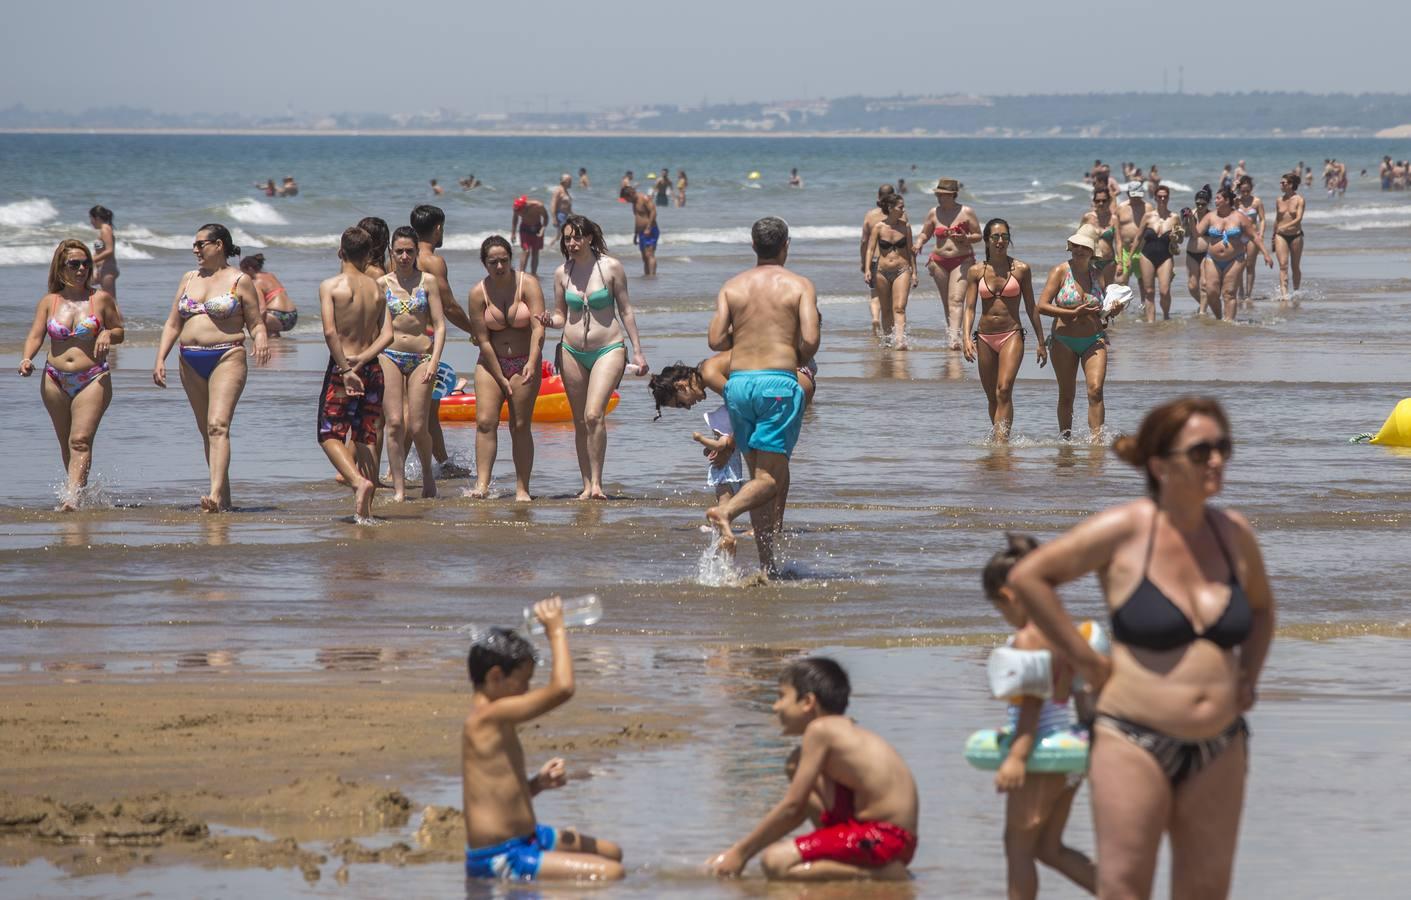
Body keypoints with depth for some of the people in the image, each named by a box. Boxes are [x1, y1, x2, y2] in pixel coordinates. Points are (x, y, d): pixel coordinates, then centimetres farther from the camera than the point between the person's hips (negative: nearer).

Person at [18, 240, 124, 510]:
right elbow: (35, 336, 3)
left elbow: (120, 331, 11)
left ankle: (72, 497, -25)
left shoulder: (101, 299, 2)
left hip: (92, 380, -3)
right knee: (66, 443, 10)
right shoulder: (49, 301, 6)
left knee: (81, 440, -16)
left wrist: (108, 335, -12)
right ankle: (78, 488, 25)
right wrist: (27, 358, -17)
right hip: (55, 381, 3)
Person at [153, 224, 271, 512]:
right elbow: (173, 324, 16)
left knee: (218, 426, -20)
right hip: (192, 363, 6)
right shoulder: (189, 279, 16)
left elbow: (255, 323, 1)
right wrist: (160, 359, 6)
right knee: (206, 430, 9)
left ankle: (216, 495, -30)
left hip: (227, 359, -6)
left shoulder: (240, 280, 1)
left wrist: (262, 337, -21)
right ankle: (224, 498, 16)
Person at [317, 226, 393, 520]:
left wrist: (345, 369, -16)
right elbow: (387, 335, -3)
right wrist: (362, 359, -8)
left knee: (330, 435, 2)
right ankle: (365, 507, 6)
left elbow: (330, 331, -18)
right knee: (365, 439, 10)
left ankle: (359, 481, -22)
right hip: (372, 370, 4)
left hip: (341, 367, -4)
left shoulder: (331, 286, -7)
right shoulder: (376, 289, 6)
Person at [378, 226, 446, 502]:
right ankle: (399, 489, -5)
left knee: (418, 427, -5)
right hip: (389, 356, 1)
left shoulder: (428, 281, 3)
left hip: (422, 357, -1)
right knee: (394, 423, -8)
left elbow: (439, 326, 0)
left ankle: (428, 472, 24)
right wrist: (371, 362, 4)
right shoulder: (382, 283, 6)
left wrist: (434, 362, -10)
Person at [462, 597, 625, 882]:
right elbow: (563, 687, -27)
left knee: (611, 852, 25)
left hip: (525, 838, 11)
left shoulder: (492, 723, 15)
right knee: (611, 873, -22)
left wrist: (537, 784, 5)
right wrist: (556, 630, -14)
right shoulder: (490, 716, -19)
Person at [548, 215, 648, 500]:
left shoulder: (611, 267, -3)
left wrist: (637, 352, 2)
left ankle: (597, 483, -14)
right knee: (580, 422, 4)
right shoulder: (562, 273, 5)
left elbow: (625, 310, 3)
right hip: (572, 353, 4)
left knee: (594, 415, -19)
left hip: (608, 350, -4)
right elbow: (561, 315, 13)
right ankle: (587, 485, 12)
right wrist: (548, 321, -11)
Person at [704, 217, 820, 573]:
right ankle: (726, 512, -34)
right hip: (778, 382, -4)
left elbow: (716, 340, -1)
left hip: (738, 382, 4)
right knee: (771, 477, -4)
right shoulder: (799, 286, 0)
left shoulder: (731, 287, 8)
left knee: (758, 474, 12)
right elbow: (810, 340, -10)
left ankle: (767, 564, 9)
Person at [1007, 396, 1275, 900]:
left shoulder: (1233, 533, 6)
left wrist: (1248, 678, 11)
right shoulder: (1125, 531, -9)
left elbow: (1261, 606, 26)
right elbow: (1027, 577, -6)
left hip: (1218, 748, 5)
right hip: (1135, 743, -5)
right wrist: (1085, 661, -7)